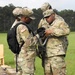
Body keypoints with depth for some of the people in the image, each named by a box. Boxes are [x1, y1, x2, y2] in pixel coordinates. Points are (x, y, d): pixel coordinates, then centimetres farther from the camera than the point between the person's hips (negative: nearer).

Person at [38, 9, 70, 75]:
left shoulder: (60, 22, -1)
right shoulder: (45, 24, 20)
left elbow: (66, 31, -21)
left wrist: (52, 31, -23)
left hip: (57, 54, -7)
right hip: (47, 55, 7)